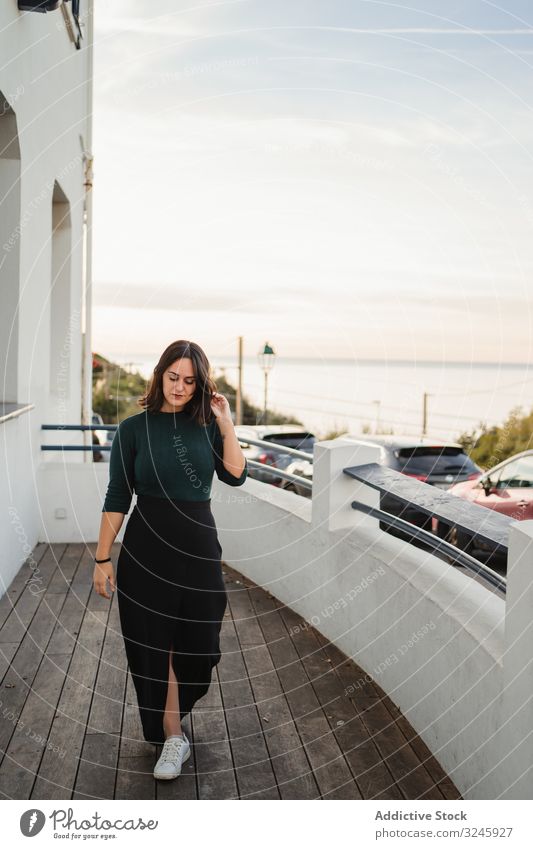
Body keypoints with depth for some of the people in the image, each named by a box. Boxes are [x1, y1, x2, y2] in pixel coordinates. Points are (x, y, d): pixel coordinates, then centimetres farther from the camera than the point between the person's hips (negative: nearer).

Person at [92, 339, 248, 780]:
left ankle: (170, 708, 39)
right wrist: (103, 558, -5)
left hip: (199, 545, 2)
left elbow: (235, 475, -11)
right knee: (155, 643, 4)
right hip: (147, 547, -2)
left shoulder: (207, 425, 1)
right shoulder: (134, 428, -4)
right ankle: (173, 736, 20)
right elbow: (117, 498, -4)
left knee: (198, 643, 10)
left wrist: (226, 424, -16)